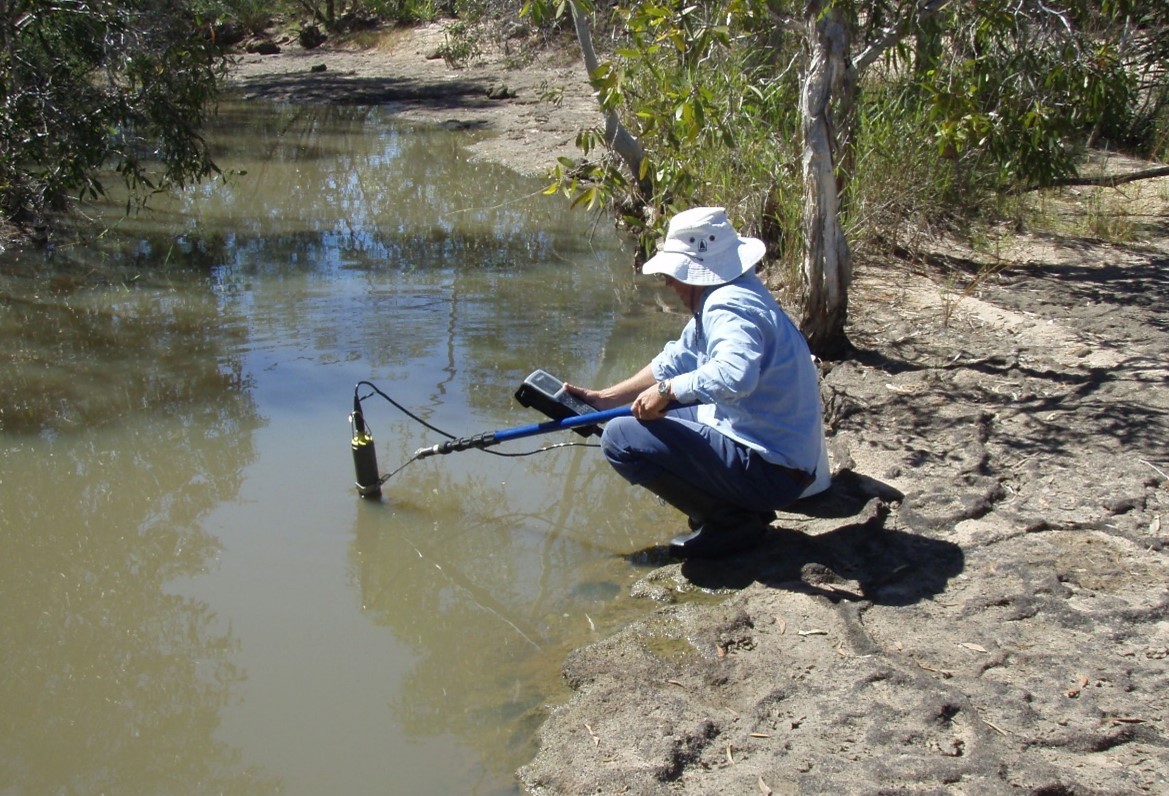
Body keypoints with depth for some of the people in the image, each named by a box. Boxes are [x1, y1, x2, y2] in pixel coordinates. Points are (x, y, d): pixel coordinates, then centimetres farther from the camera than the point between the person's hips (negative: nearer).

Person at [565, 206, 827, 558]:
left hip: (771, 471, -11)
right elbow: (675, 362, 20)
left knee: (621, 437, -15)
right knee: (657, 415, 25)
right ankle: (745, 505, 15)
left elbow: (734, 376, -41)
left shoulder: (730, 308, -21)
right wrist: (604, 398, 18)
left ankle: (729, 522, -6)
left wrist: (667, 390, -26)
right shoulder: (718, 299, 12)